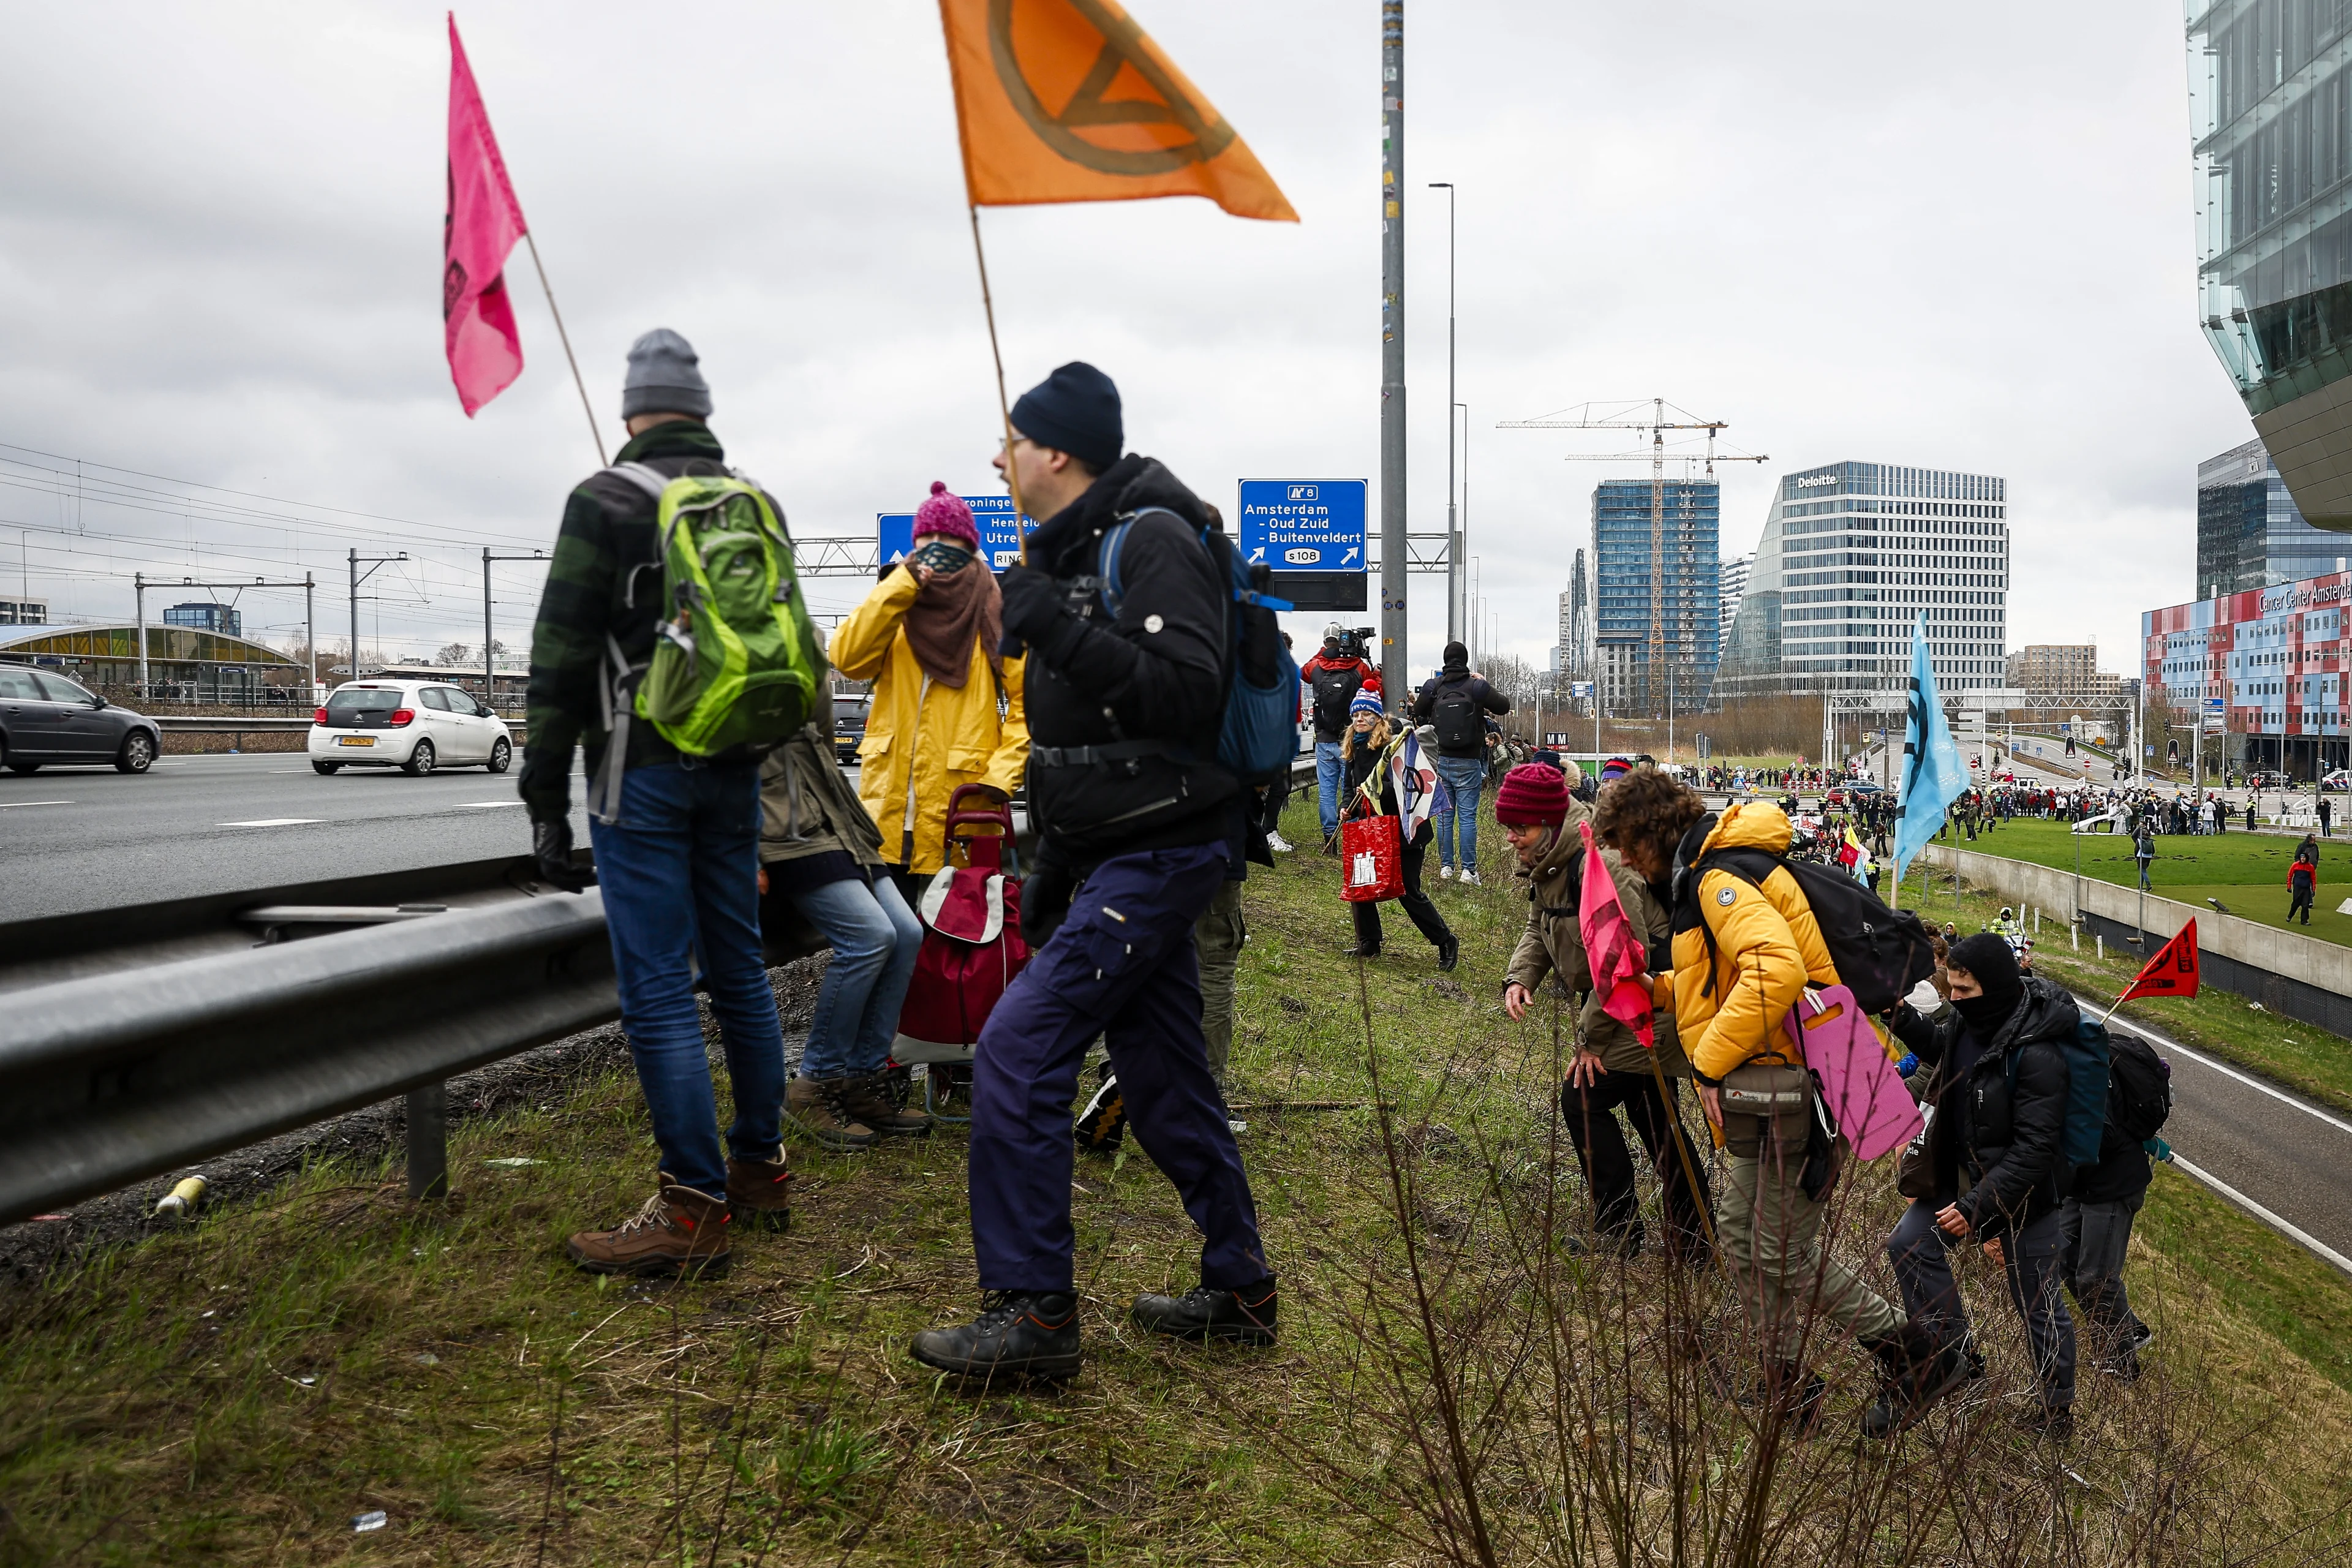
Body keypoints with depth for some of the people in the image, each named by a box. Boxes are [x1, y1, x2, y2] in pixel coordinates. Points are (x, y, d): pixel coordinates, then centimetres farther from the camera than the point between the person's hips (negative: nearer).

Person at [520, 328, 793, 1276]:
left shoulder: (605, 502, -5)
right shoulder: (761, 507, 12)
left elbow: (562, 658, -8)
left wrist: (547, 799, -3)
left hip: (642, 772, -6)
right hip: (735, 771, 6)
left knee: (658, 993, -4)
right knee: (740, 972, 14)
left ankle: (694, 1210, -2)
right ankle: (760, 1170, 24)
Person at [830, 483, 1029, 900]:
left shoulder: (996, 609, 3)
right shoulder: (896, 607, 15)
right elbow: (847, 658, -5)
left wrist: (1002, 774, -16)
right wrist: (900, 584, -7)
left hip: (960, 812, -3)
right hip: (888, 805, 4)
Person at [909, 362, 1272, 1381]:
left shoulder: (1154, 539, -12)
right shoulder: (1076, 550, 18)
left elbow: (1187, 694, -25)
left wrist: (1057, 627, -26)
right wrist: (1050, 871, 22)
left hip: (1157, 854, -10)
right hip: (1113, 855, 10)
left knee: (1018, 1049, -13)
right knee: (1162, 1076, 13)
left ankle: (1031, 1311, -5)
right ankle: (1239, 1293, 24)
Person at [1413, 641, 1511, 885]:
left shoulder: (1433, 687, -2)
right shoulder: (1477, 686, -8)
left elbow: (1416, 715, 8)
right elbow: (1504, 706, 4)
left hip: (1440, 761, 2)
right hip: (1468, 764, -2)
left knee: (1443, 816, 9)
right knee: (1468, 817, 0)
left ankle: (1445, 867, 11)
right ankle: (1469, 870, -1)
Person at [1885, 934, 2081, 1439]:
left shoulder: (2037, 1054, -31)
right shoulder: (1969, 1020, -6)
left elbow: (2035, 1148, -28)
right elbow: (1940, 1047, 20)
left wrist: (1978, 1208, -27)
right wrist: (1901, 1016, 1)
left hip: (2026, 1193, -8)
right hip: (1964, 1173, 8)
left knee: (2038, 1303, 7)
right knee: (1909, 1246, 6)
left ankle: (2058, 1408, 27)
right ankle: (1952, 1353, 21)